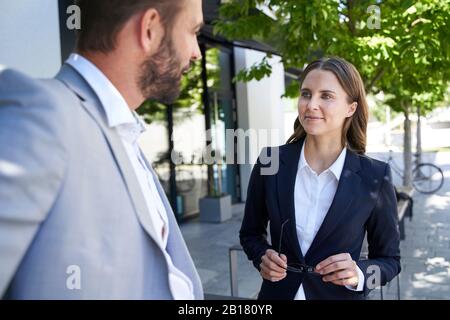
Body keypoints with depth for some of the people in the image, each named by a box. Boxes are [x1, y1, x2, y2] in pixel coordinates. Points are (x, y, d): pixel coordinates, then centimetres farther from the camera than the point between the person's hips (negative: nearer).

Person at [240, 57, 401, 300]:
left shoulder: (374, 177, -14)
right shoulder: (270, 162, -11)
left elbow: (389, 259, -3)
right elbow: (251, 233, 2)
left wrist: (358, 274, -21)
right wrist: (263, 257, -16)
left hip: (340, 295, -1)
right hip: (278, 293, 1)